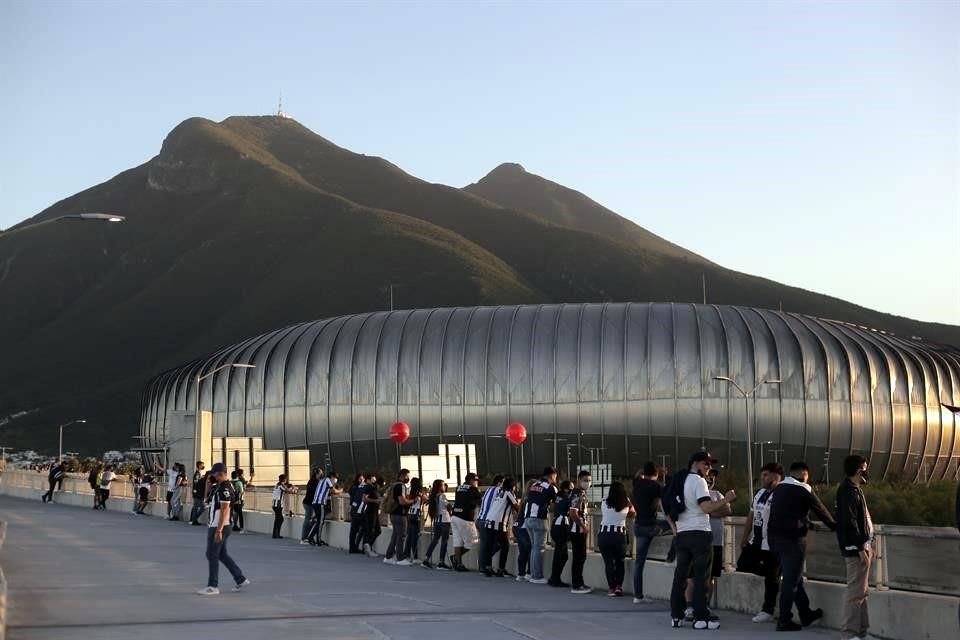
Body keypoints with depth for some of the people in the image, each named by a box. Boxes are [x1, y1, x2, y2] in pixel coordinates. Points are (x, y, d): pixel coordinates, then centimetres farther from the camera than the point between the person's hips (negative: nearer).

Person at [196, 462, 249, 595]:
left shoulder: (225, 488, -19)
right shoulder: (218, 487, 13)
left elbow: (224, 510, -23)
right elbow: (208, 497, 29)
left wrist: (219, 530, -25)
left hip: (219, 527, -10)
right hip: (215, 526, 10)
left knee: (212, 555, -4)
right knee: (222, 554, 16)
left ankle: (213, 587, 2)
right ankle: (240, 580, 21)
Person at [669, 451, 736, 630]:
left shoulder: (679, 480, 17)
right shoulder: (698, 481, -9)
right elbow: (707, 508, -17)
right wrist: (725, 500, -7)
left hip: (681, 533, 8)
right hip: (699, 533, -8)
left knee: (680, 575, 8)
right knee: (700, 575, -5)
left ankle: (676, 615, 9)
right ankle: (700, 617, -5)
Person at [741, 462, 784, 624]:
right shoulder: (760, 493, 13)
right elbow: (751, 517, 18)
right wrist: (745, 538, 16)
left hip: (771, 545, -9)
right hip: (756, 543, 9)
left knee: (771, 578, 1)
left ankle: (767, 611, 11)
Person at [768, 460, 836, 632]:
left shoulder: (779, 488, 13)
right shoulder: (803, 490, -8)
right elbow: (821, 510, 2)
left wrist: (808, 524, 36)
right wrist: (834, 526, 19)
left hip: (774, 536, 7)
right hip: (792, 539, -7)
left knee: (794, 577, 18)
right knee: (791, 579, 0)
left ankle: (806, 614, 27)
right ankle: (784, 621, 2)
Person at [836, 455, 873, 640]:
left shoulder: (855, 489, 18)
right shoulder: (848, 491, -14)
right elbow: (849, 521, -21)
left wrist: (868, 545, 20)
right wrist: (860, 548, -21)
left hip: (862, 546, 11)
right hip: (855, 548, -11)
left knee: (862, 591, 14)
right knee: (856, 592, -9)